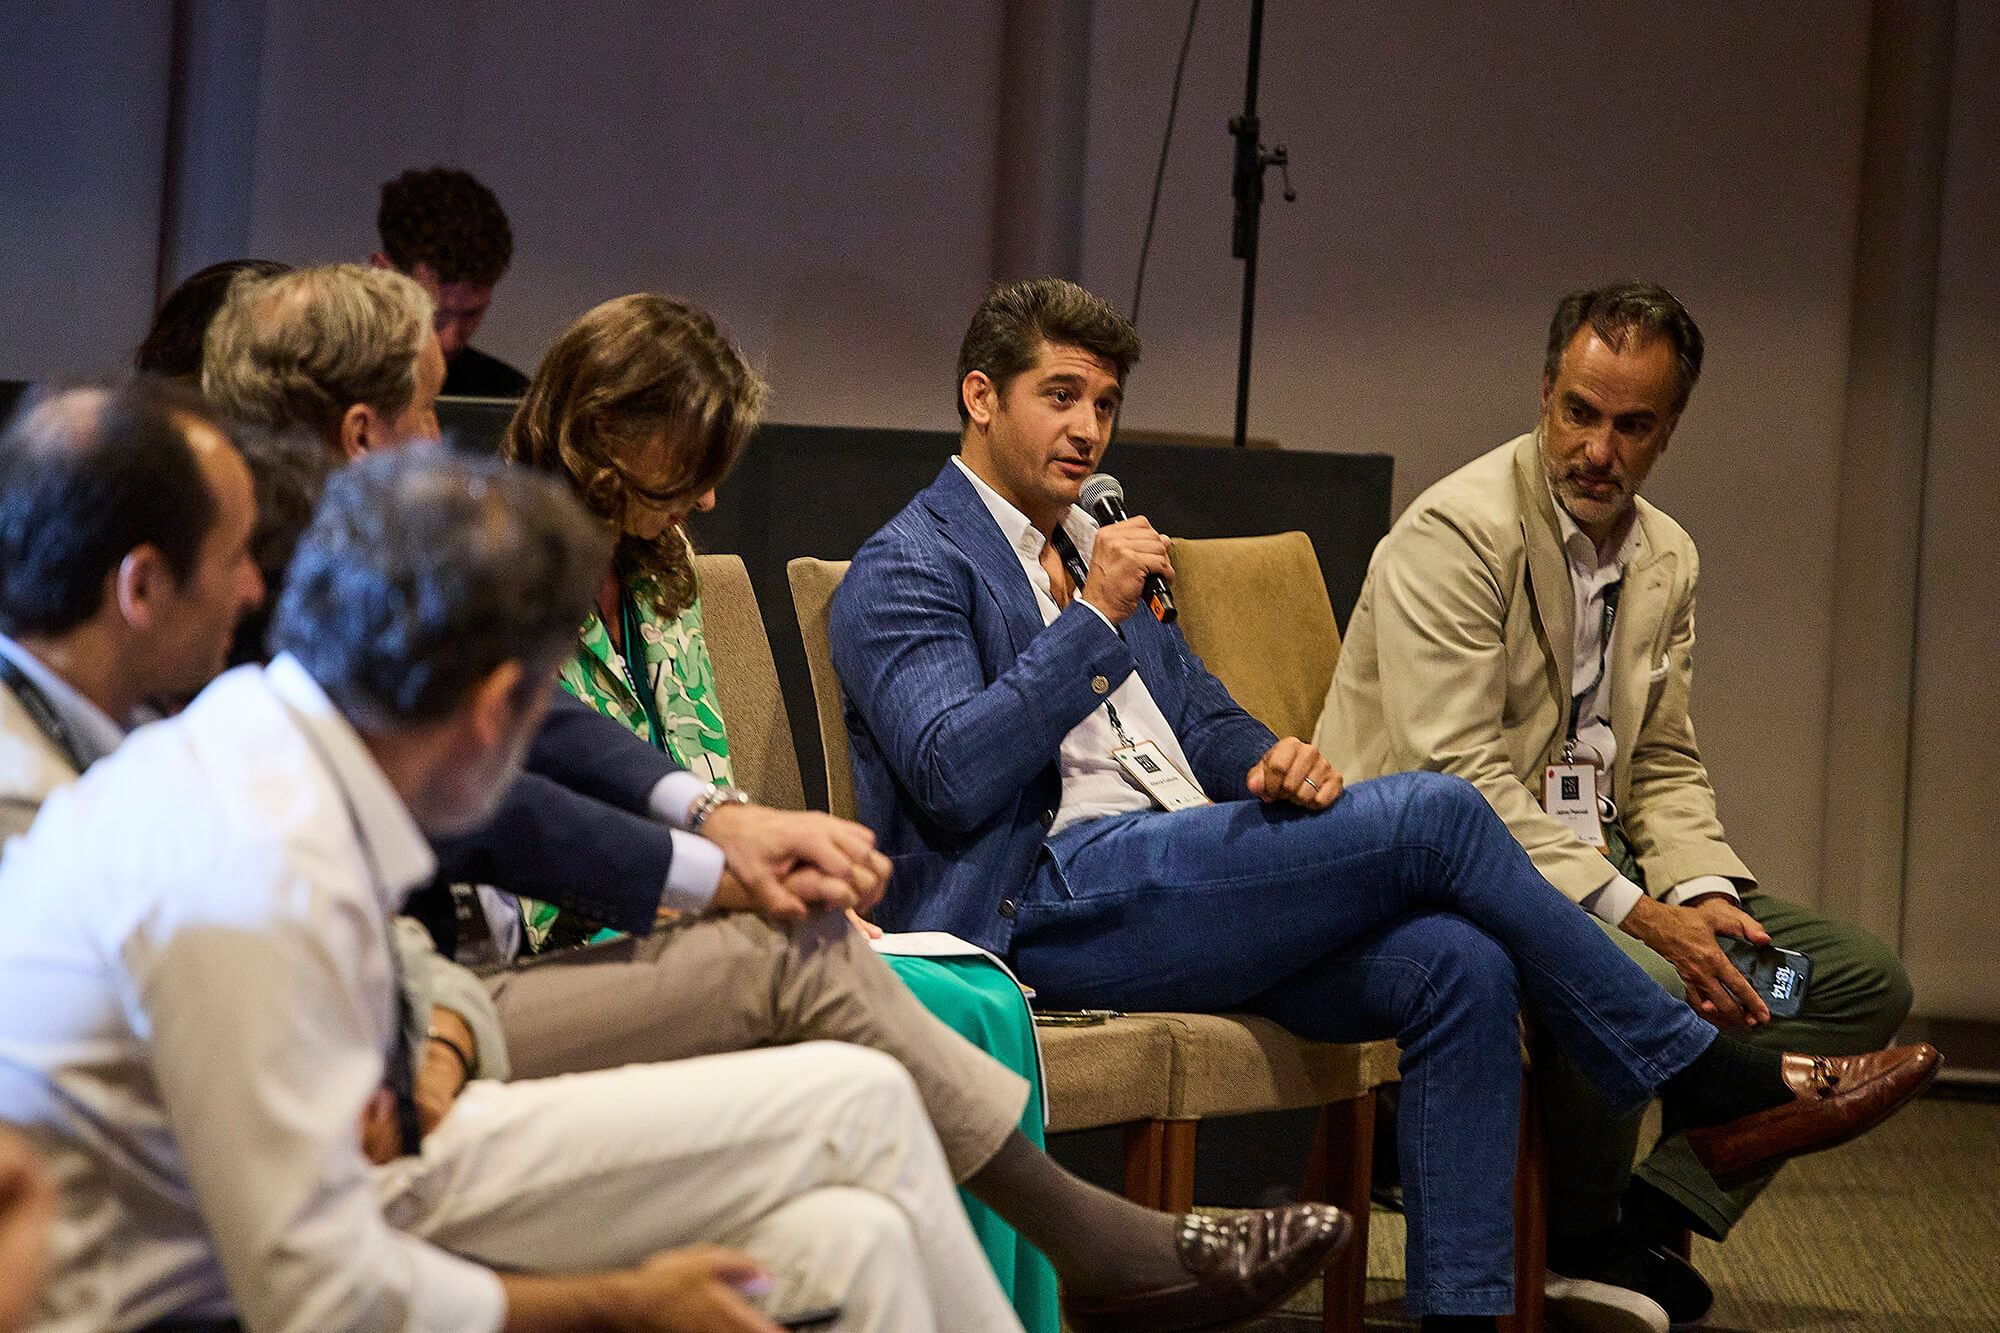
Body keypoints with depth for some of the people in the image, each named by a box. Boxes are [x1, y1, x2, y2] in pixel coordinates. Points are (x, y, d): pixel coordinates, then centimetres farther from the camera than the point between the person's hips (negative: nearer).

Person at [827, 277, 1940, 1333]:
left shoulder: (1094, 548, 28)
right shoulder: (908, 570, 1)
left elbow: (1207, 723, 25)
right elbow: (953, 774, -15)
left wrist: (1277, 762, 1)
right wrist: (1094, 619, -14)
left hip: (1178, 886, 8)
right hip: (1050, 902, -8)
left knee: (1459, 967, -20)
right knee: (1432, 814, -21)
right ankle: (1706, 1079, -11)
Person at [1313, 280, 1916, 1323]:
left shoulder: (1667, 560, 13)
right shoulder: (1454, 533, -13)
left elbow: (1664, 767, 16)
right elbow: (1455, 774, -21)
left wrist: (1702, 889, -7)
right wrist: (1635, 913, -26)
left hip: (1598, 871, 8)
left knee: (1865, 979, -3)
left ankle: (1653, 1214, -6)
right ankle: (1576, 1238, -10)